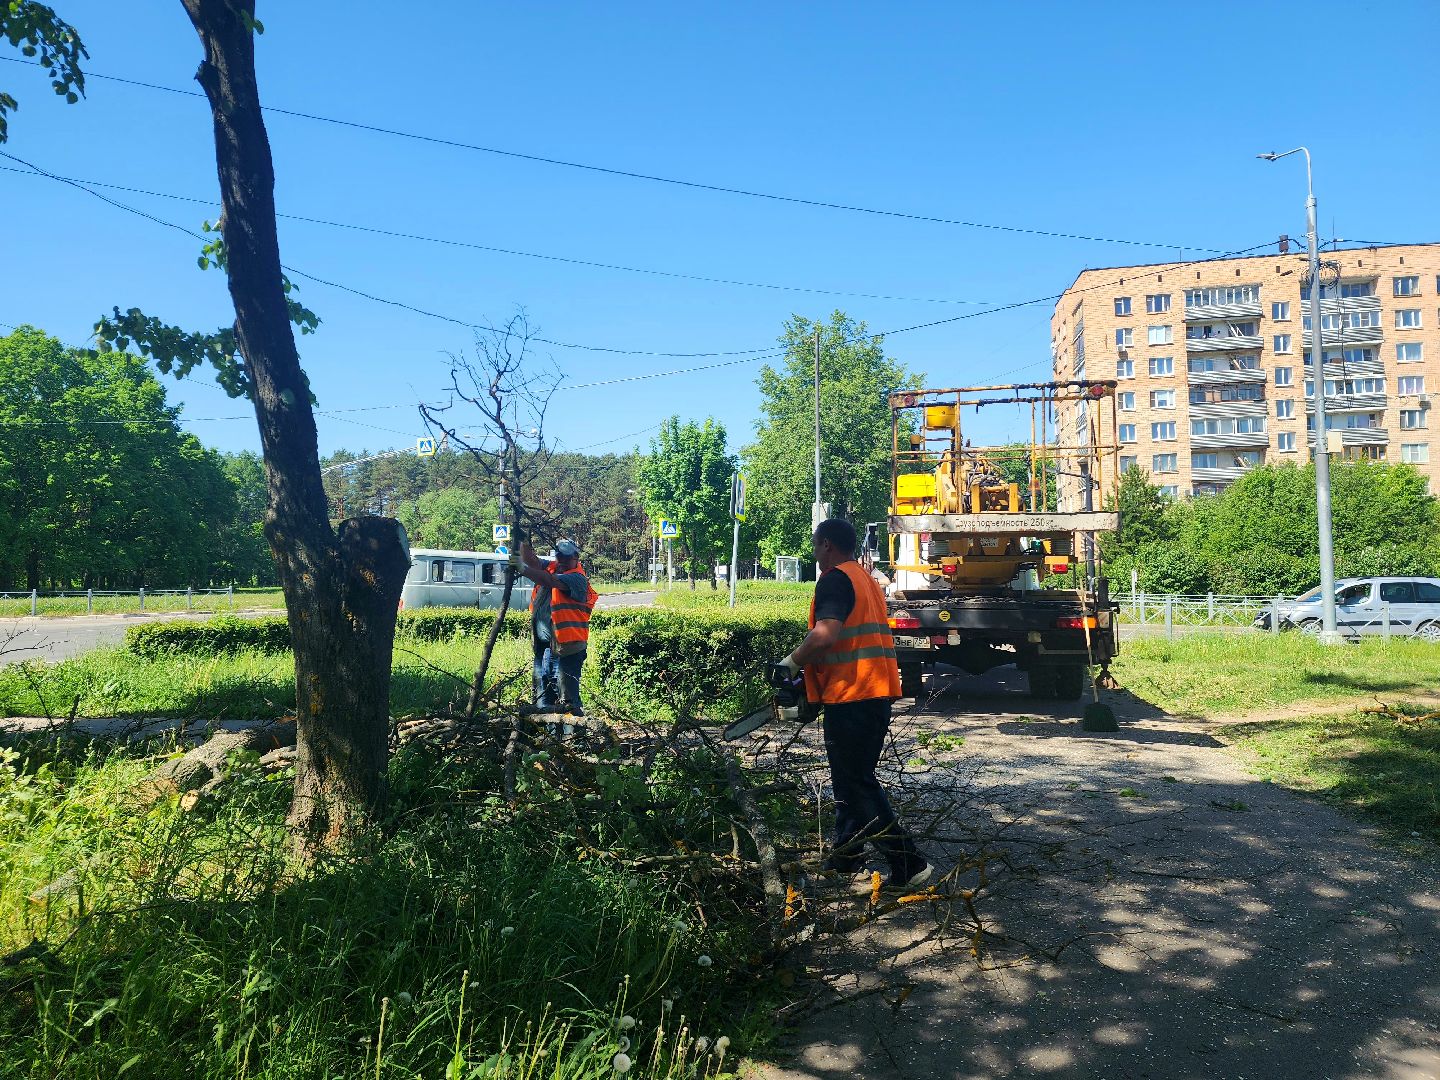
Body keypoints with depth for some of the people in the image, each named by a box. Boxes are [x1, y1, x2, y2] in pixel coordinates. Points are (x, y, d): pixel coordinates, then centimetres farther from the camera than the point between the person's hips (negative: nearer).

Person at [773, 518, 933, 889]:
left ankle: (909, 865, -2)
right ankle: (846, 856, 29)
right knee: (854, 778, 19)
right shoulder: (866, 580, 18)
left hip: (850, 697, -10)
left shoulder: (835, 579, -12)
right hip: (877, 694, 10)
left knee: (857, 785, -2)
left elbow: (824, 636, -27)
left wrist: (791, 663, -11)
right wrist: (809, 667, 21)